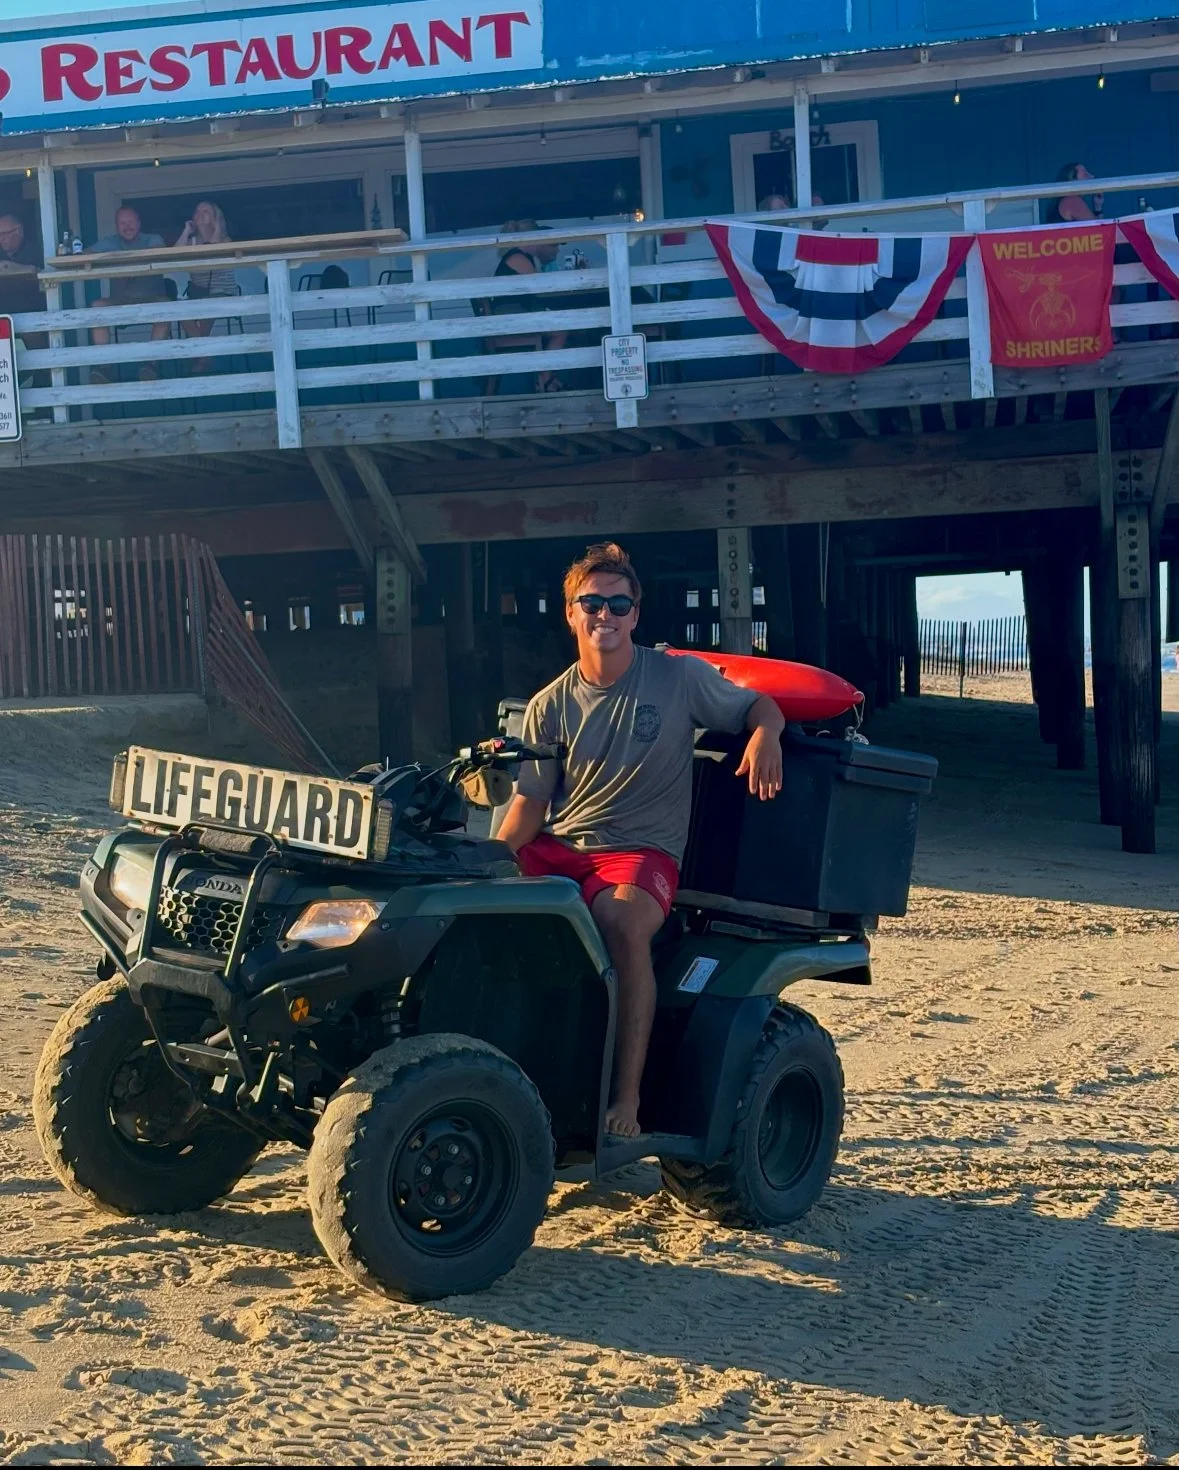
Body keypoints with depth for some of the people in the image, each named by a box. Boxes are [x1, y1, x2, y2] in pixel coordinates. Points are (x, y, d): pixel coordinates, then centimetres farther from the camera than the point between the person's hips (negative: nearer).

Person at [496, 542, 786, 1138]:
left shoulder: (680, 677, 3)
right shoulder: (550, 706, 9)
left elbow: (759, 706, 13)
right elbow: (530, 803, 7)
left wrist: (765, 736, -12)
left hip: (643, 850, -4)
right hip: (558, 846, 4)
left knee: (622, 920, -38)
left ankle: (627, 1097, -35)